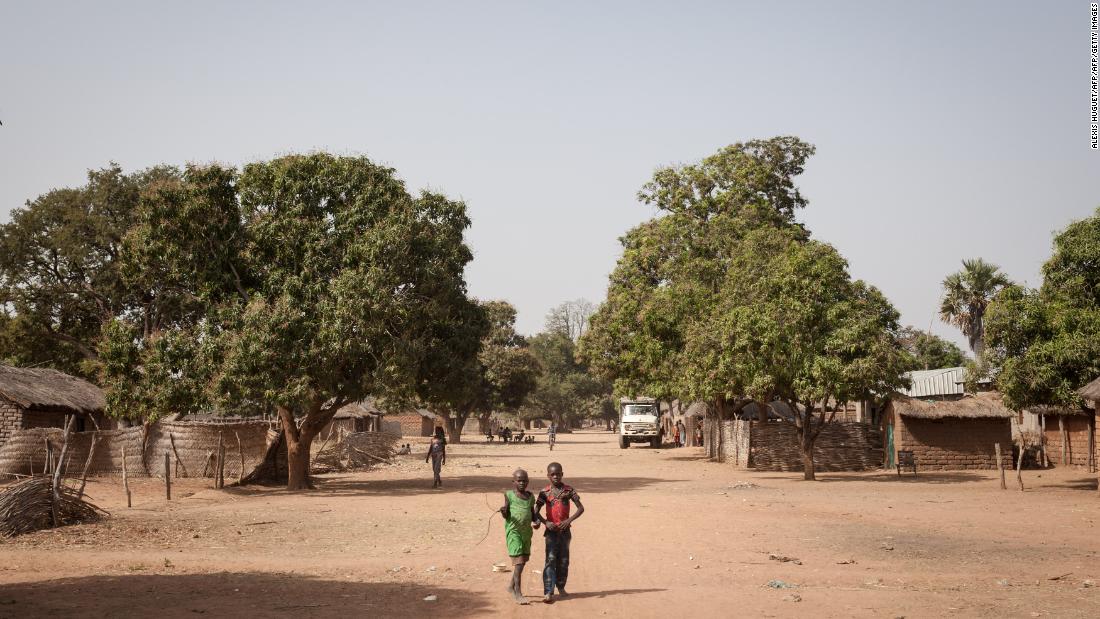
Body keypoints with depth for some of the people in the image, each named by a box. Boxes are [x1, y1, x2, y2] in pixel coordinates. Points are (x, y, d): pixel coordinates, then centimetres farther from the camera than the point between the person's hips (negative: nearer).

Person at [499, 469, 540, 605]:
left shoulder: (530, 496, 9)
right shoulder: (509, 495, -5)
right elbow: (506, 516, -5)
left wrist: (536, 522, -4)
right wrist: (503, 511, -27)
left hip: (526, 531, 6)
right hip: (513, 531, -6)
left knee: (524, 560, 15)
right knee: (518, 561, -12)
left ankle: (512, 586, 36)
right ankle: (518, 593, -11)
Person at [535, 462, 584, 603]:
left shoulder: (568, 490, -1)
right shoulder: (545, 492, -1)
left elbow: (581, 508, -1)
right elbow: (536, 511, 1)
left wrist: (569, 520, -15)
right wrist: (545, 522, -16)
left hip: (565, 529, 2)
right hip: (551, 530, -2)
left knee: (563, 560, 10)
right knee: (550, 560, -11)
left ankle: (561, 587, 27)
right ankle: (548, 592, -15)